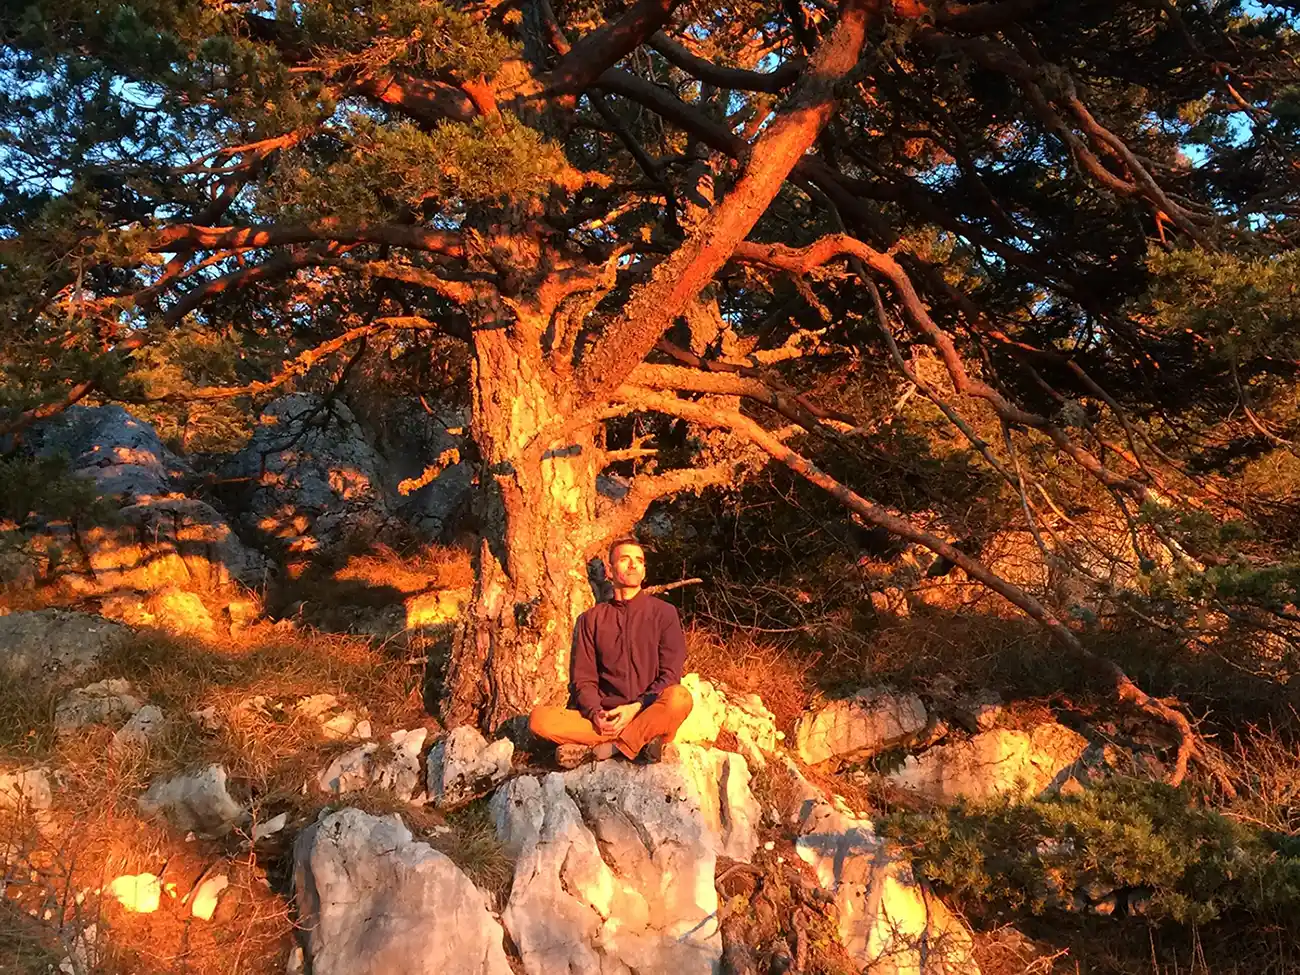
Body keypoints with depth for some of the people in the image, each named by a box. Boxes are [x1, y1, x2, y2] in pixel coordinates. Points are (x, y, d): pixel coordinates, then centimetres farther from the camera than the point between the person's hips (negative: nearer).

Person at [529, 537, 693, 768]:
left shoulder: (664, 613, 7)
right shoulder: (591, 619, 12)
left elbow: (670, 674, 0)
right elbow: (582, 678, 7)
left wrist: (636, 708, -15)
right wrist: (595, 713, -14)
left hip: (649, 713, -2)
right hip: (603, 719, 2)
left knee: (680, 698, -35)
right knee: (539, 719, -23)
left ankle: (592, 749, -26)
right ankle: (641, 740, -22)